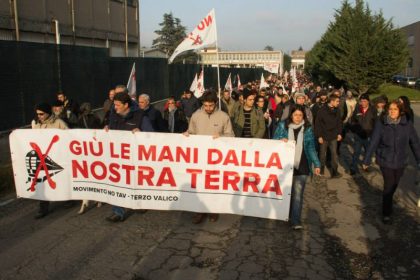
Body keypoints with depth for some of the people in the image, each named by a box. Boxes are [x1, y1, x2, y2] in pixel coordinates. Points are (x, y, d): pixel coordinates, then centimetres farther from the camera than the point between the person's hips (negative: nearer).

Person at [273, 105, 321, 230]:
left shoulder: (307, 128, 2)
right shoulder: (283, 125, 0)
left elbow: (311, 148, 6)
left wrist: (316, 164, -1)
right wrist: (280, 141, -19)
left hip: (301, 166, 0)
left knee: (298, 193, -5)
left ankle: (295, 220, -2)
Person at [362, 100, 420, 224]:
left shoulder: (407, 124, -7)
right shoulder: (381, 123, -12)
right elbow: (373, 143, -8)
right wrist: (367, 160, -5)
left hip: (400, 161, 2)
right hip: (385, 161, -2)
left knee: (394, 185, 15)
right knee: (389, 185, -3)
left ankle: (388, 201, 43)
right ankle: (386, 213, 13)